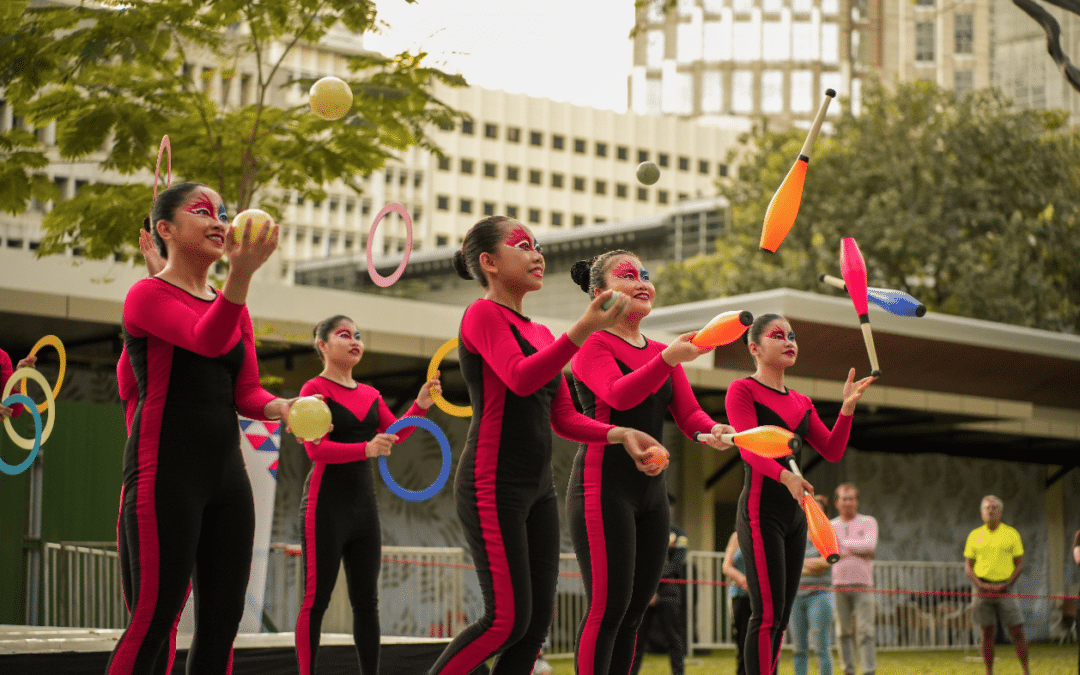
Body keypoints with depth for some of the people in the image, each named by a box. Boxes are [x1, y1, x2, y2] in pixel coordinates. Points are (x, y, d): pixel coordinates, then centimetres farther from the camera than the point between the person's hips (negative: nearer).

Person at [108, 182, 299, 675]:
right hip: (166, 471, -7)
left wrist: (282, 408, -11)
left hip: (225, 468, 8)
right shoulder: (148, 295, -4)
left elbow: (246, 392, 13)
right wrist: (241, 271, -39)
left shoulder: (234, 309, 18)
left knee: (222, 617, 7)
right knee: (154, 618, -11)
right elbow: (206, 340, -23)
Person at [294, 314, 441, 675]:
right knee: (316, 598, -6)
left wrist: (421, 405, -12)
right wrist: (367, 449, -30)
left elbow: (396, 434, 4)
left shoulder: (370, 395, 16)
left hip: (364, 502, 7)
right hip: (326, 502, -7)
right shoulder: (315, 388, -5)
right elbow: (316, 448, -16)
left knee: (366, 600, 8)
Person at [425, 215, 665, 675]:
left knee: (538, 619, 4)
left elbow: (564, 418, 17)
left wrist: (621, 434, 1)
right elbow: (520, 378, -24)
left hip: (538, 487, 9)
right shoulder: (483, 314, -6)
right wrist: (585, 328, -32)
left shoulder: (542, 336, 19)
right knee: (508, 619, -12)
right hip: (493, 486, -9)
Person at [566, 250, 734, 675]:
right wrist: (668, 359, -38)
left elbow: (689, 415, 9)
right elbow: (619, 394, -23)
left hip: (650, 487, 7)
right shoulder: (592, 344, -4)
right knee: (608, 606, -13)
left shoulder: (662, 353, 18)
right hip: (604, 484, -7)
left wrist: (712, 430, -14)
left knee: (634, 609, 7)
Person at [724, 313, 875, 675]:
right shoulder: (743, 390, -2)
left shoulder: (802, 403, 19)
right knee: (768, 612, -15)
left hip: (794, 513, 8)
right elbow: (750, 447, -17)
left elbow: (832, 451, 11)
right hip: (761, 511, -8)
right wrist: (785, 476, -33)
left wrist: (848, 406, -1)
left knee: (781, 616, 7)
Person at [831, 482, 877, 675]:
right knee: (844, 631, 1)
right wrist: (860, 551, -13)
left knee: (864, 629, -11)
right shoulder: (830, 526, 10)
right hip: (839, 584, 2)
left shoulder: (868, 522, 7)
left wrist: (844, 544, -9)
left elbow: (870, 544, -11)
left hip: (862, 583, -2)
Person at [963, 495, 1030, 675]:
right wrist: (981, 585, -8)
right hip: (982, 589, 1)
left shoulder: (1012, 534, 4)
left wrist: (1007, 585, -10)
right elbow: (968, 566, 8)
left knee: (1017, 632, -3)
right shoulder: (974, 536, 7)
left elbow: (1020, 564, 3)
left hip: (1005, 588, -1)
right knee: (987, 633, 2)